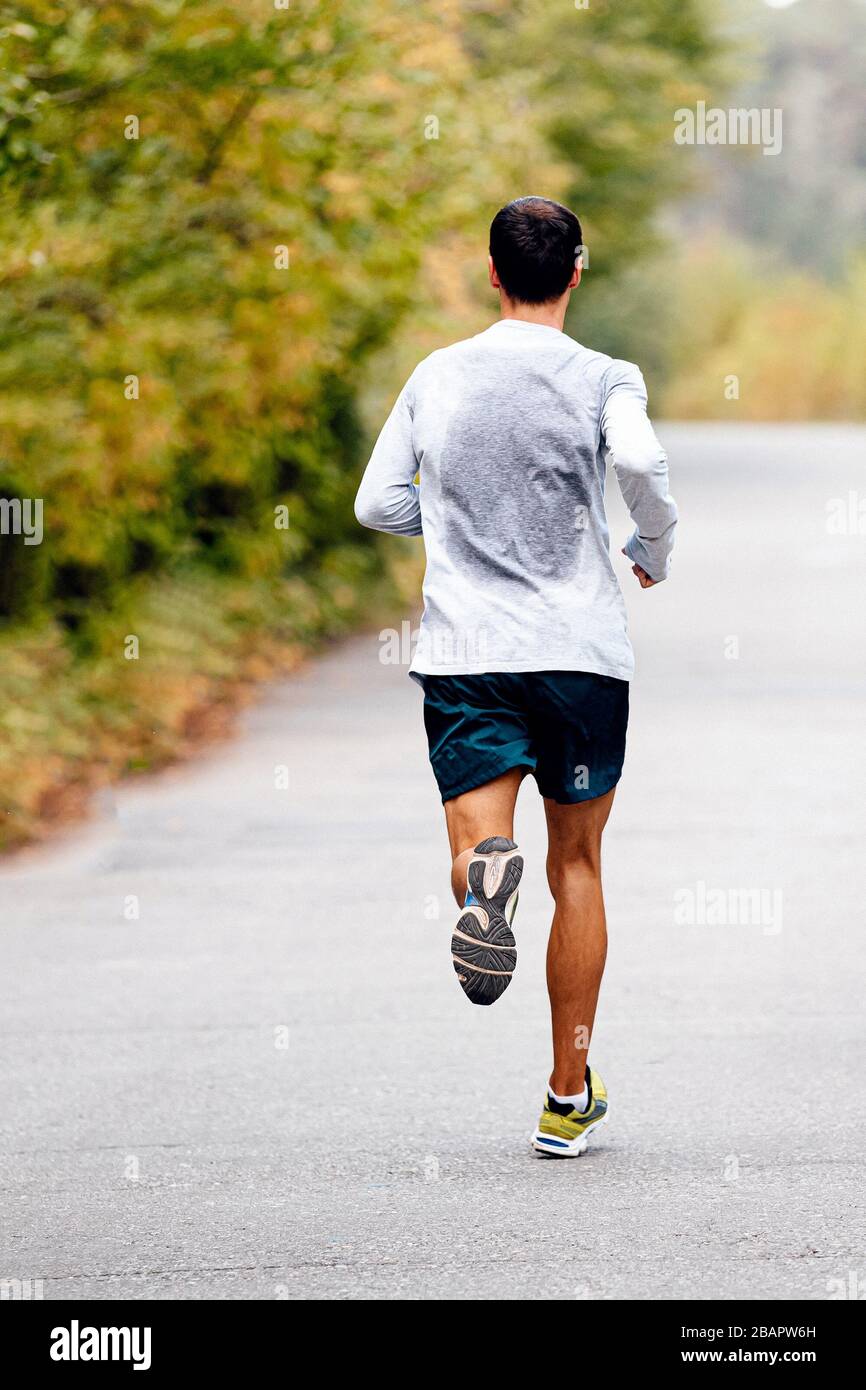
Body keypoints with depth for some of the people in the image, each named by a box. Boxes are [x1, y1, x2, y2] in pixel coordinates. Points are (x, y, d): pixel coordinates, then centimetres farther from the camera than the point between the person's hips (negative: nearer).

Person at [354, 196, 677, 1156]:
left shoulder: (437, 376, 8)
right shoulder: (603, 378, -2)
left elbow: (378, 506, 9)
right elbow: (641, 462, -23)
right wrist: (655, 551, -4)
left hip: (462, 650, 1)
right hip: (580, 649, -1)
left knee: (473, 839, -7)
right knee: (576, 867, 12)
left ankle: (485, 873, -47)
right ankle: (570, 1098, 15)